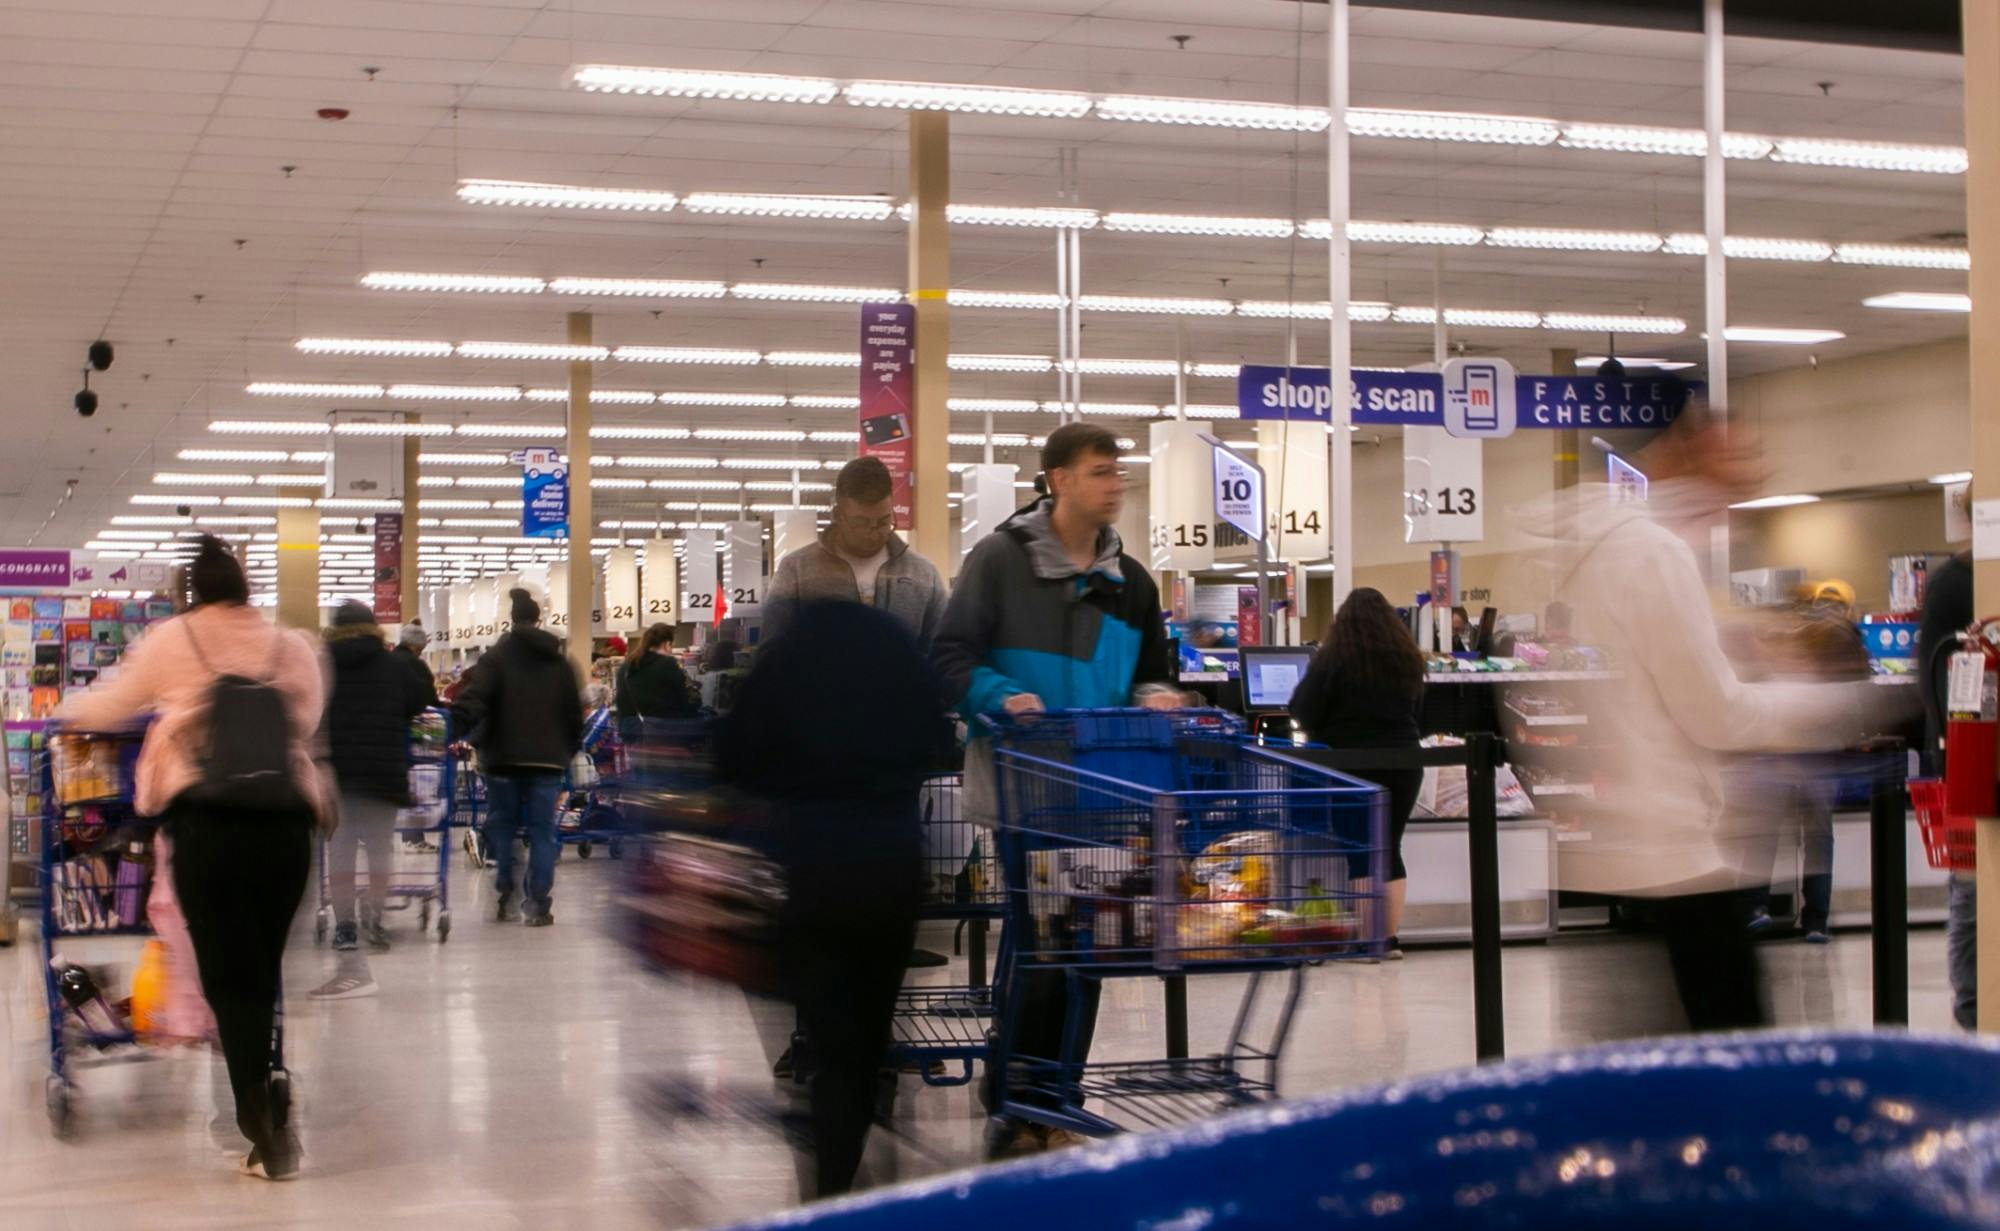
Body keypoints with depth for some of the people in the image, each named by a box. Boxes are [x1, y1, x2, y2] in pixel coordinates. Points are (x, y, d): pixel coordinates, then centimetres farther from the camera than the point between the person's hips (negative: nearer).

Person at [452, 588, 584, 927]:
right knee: (542, 830, 3)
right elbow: (574, 712, 12)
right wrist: (569, 750, 20)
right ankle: (538, 905, -2)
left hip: (504, 758, -2)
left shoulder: (496, 656, -2)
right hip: (548, 759, 2)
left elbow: (474, 698, -17)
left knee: (501, 825, 11)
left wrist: (456, 729, -24)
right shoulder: (559, 662, 9)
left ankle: (503, 897, 12)